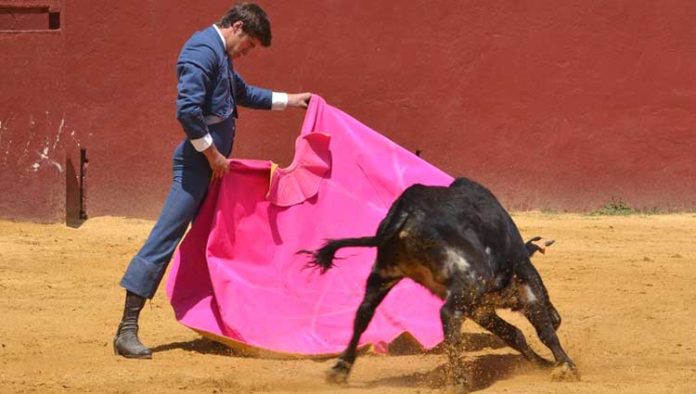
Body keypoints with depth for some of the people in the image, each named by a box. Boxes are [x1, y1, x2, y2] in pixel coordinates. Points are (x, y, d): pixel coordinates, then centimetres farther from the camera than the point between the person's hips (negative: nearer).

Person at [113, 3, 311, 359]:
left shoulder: (221, 55, 18)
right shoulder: (203, 50, -14)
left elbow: (244, 93, 37)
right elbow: (187, 109, -23)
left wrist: (289, 101, 39)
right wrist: (212, 153, -17)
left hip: (214, 164, 11)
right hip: (197, 164, -11)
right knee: (164, 239, -13)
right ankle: (127, 329, -16)